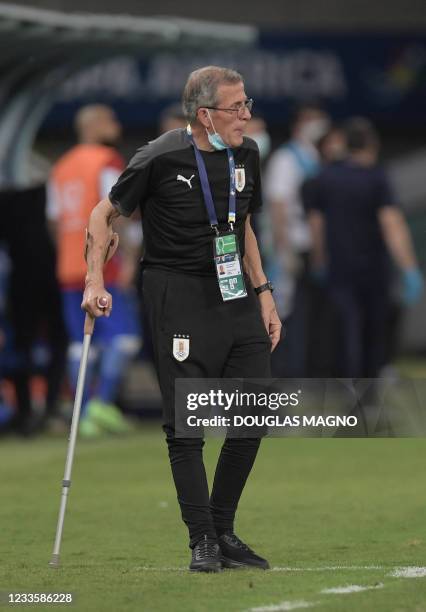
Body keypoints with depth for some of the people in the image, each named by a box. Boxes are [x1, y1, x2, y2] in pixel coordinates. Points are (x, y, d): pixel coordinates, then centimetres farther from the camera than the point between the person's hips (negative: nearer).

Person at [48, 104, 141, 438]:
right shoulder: (108, 161, -5)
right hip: (105, 266, -7)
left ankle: (87, 415, 5)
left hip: (70, 269, 7)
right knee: (123, 334, -6)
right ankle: (103, 401, -19)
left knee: (81, 344, 7)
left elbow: (55, 219, 17)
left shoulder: (62, 167, 16)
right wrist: (128, 256, -13)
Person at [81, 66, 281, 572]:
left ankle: (224, 532, 17)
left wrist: (263, 293, 17)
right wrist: (95, 283, -9)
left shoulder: (245, 154, 8)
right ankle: (202, 543, 1)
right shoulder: (160, 159, -11)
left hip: (236, 294, 6)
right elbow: (104, 214, 0)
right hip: (179, 296, -6)